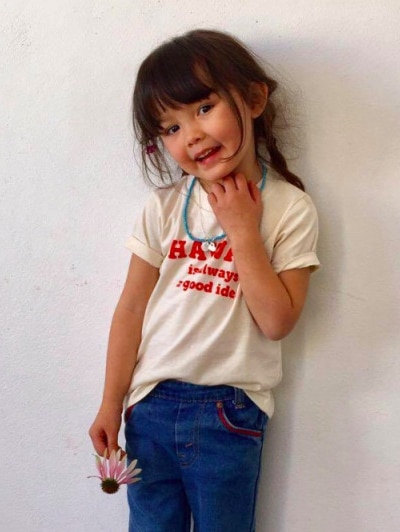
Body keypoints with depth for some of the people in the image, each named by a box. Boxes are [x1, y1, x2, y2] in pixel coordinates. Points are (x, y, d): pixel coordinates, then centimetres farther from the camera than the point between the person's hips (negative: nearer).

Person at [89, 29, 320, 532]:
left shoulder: (290, 209, -9)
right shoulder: (165, 207, -3)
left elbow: (277, 321, -15)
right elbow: (132, 308, 0)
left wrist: (242, 229, -17)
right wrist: (111, 403, 3)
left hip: (230, 411, -2)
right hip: (151, 401, 2)